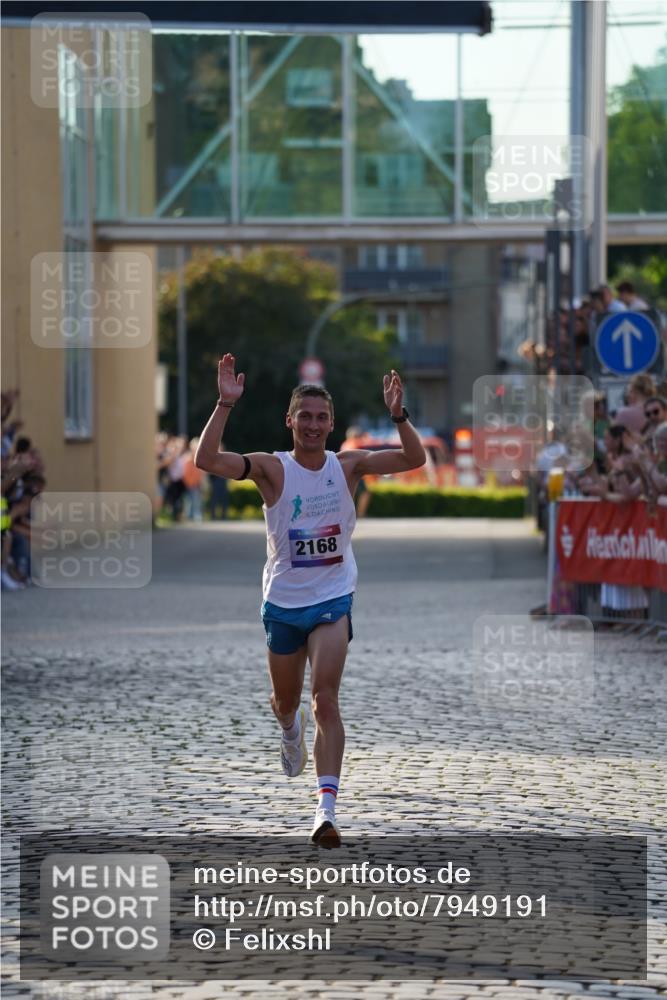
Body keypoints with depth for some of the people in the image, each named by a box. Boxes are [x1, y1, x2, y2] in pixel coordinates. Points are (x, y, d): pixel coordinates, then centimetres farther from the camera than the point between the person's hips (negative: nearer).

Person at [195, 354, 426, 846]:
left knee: (326, 700, -17)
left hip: (332, 600, -1)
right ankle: (291, 730, 57)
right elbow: (207, 459, -23)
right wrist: (226, 404, -32)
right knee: (285, 702, 19)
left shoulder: (348, 466, -4)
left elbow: (415, 459, -12)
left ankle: (327, 808, -23)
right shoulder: (272, 468, -9)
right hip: (283, 602, 1)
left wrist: (399, 414, -27)